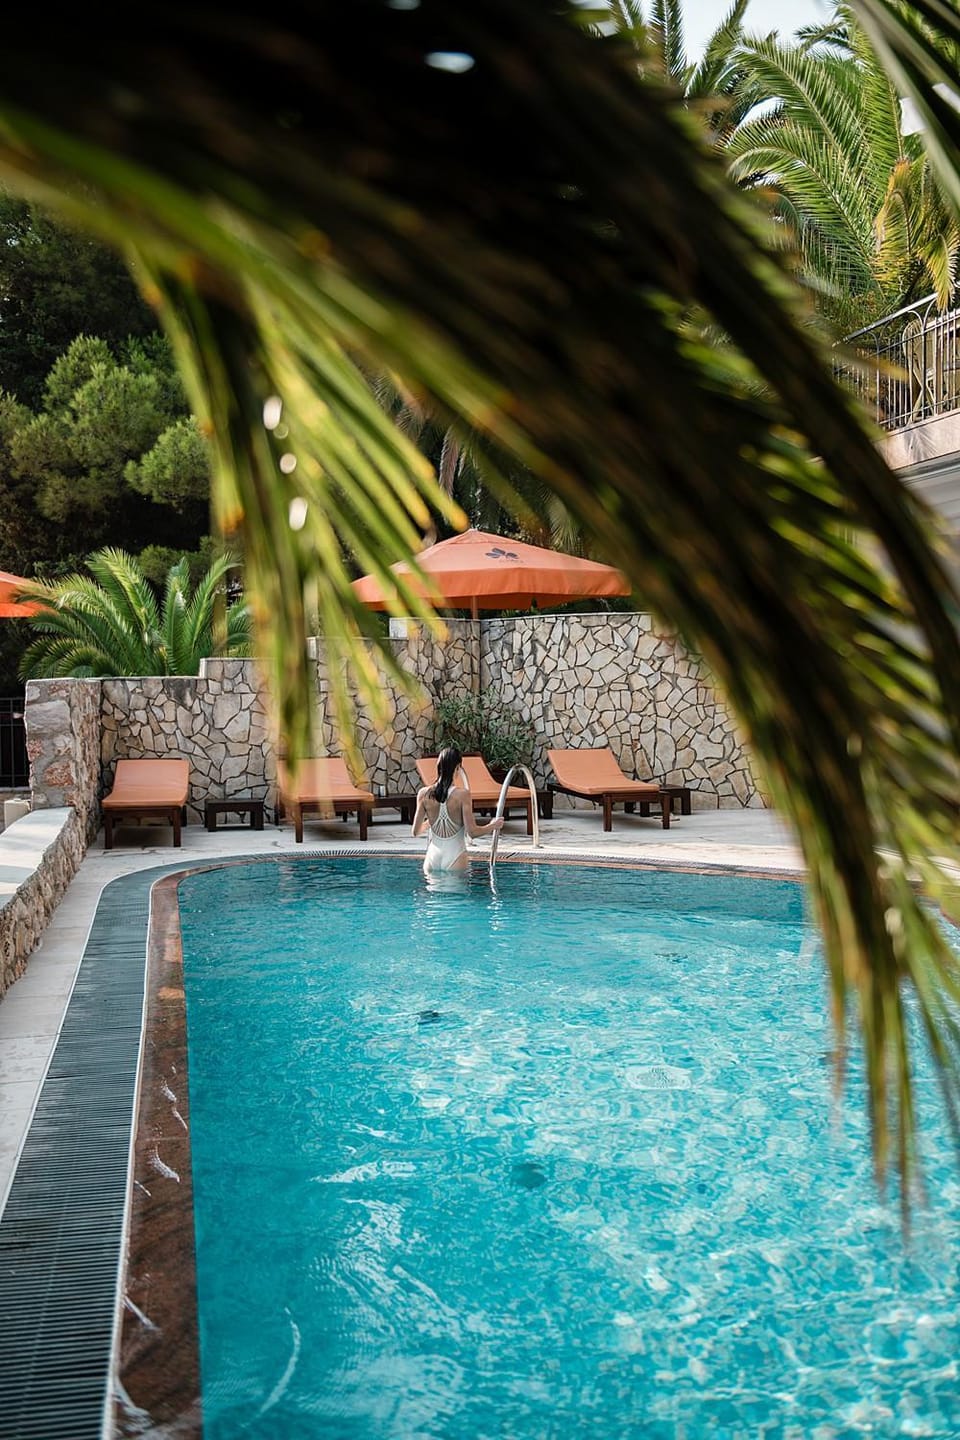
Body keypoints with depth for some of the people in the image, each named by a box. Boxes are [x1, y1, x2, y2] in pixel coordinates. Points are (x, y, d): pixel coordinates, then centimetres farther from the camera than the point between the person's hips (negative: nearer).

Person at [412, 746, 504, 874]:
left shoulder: (424, 794, -3)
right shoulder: (462, 795, -12)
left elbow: (416, 831, 4)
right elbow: (472, 832, -11)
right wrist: (492, 826, 8)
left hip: (432, 858, 3)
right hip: (455, 859, -3)